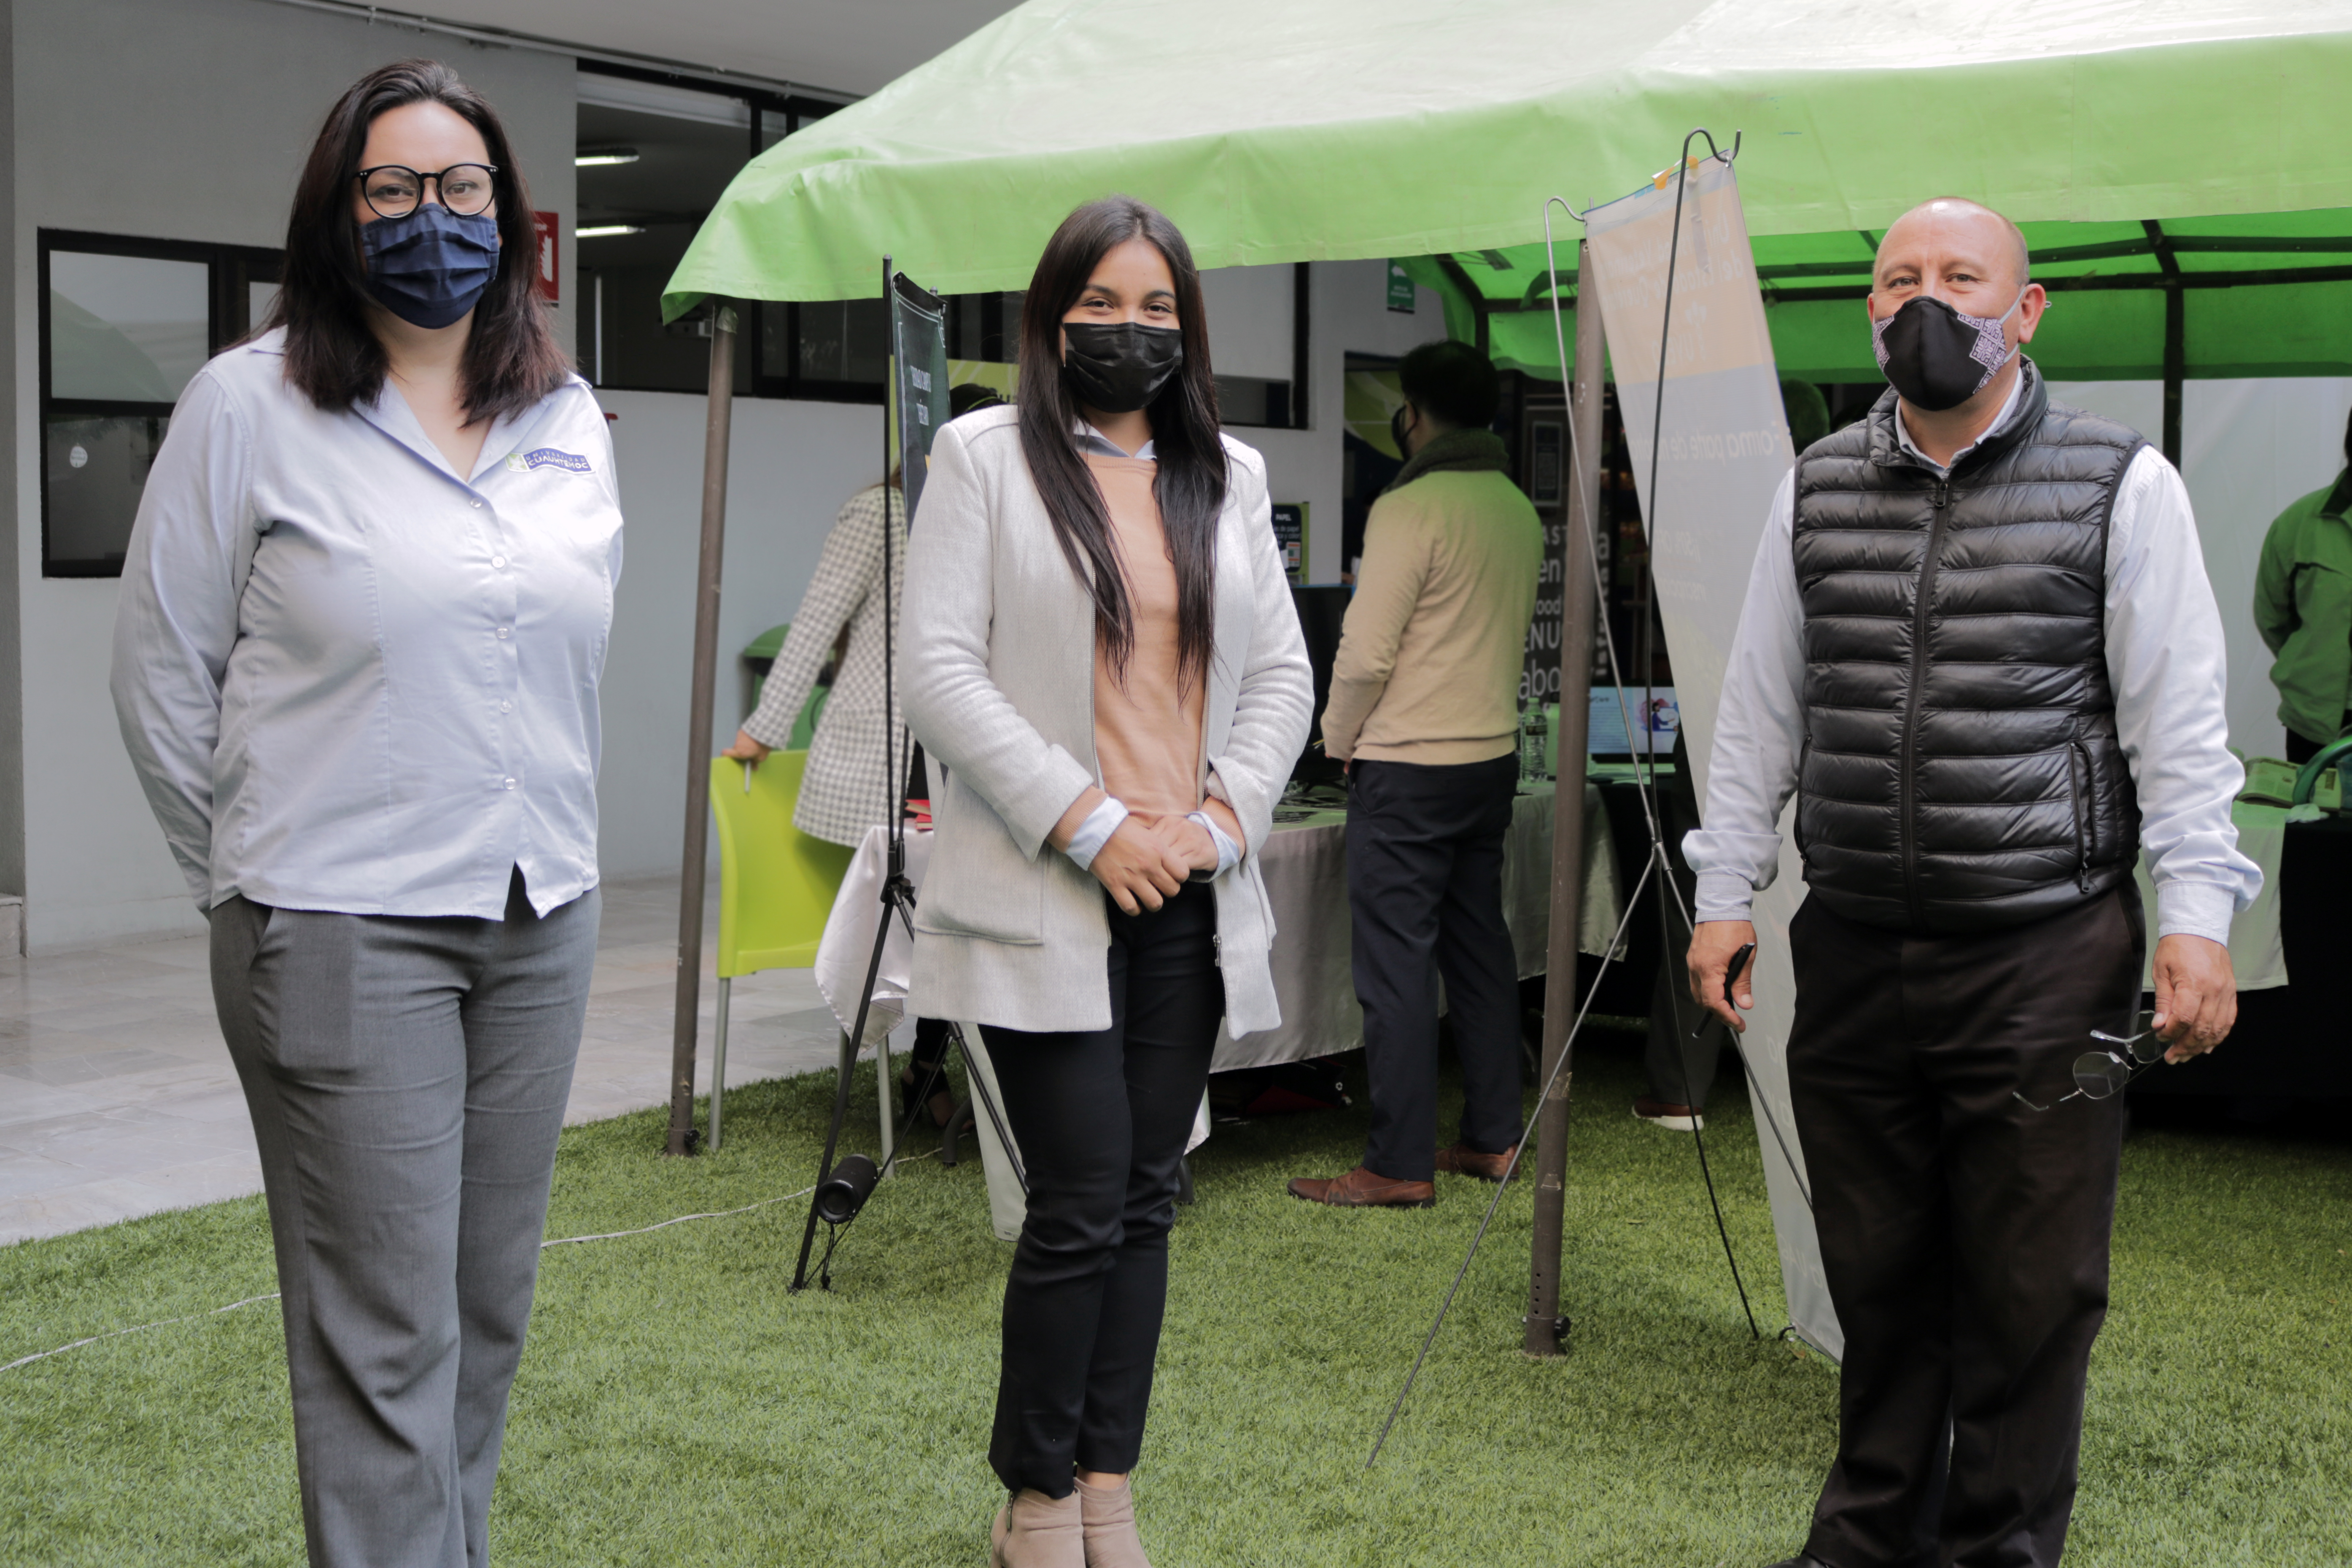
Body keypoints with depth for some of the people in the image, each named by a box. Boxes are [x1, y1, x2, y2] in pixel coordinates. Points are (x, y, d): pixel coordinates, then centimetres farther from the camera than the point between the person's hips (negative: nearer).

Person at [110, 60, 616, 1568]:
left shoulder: (571, 419, 9)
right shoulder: (249, 405, -4)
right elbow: (162, 671, 0)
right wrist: (249, 875, 5)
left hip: (542, 919, 5)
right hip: (344, 929, -5)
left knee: (489, 1314, 12)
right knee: (387, 1339, -2)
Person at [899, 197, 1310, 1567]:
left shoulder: (1230, 474, 15)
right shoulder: (985, 458, 1)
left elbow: (1283, 671, 14)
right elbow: (939, 668, -7)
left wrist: (1224, 815, -4)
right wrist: (1089, 822, -14)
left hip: (1189, 900, 5)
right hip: (1046, 898, -4)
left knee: (1148, 1201, 8)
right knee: (1083, 1206, -6)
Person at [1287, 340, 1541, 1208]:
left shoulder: (1410, 509, -16)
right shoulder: (1519, 511, 9)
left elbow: (1367, 652, -17)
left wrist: (1338, 738, -3)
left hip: (1408, 769, -8)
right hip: (1493, 755, 8)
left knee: (1397, 964, -4)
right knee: (1479, 949, 14)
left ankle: (1400, 1165, -1)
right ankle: (1492, 1138, 20)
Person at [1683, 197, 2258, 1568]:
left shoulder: (2122, 484, 0)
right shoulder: (1818, 490, 10)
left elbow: (2177, 720, -3)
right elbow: (1762, 710, 14)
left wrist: (2197, 917, -9)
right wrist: (1726, 893, 10)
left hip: (2045, 953, -3)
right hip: (1851, 952, 3)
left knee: (2029, 1288, 4)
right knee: (1875, 1272, 13)